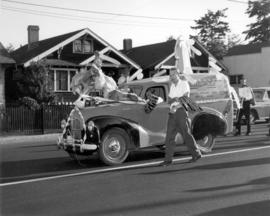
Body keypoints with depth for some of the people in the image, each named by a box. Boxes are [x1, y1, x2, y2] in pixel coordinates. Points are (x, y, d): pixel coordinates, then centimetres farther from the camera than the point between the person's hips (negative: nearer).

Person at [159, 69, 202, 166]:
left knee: (186, 134, -4)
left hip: (181, 110, -6)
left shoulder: (184, 83, 3)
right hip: (172, 113, 6)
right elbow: (169, 100, 11)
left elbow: (186, 97, -8)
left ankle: (196, 154, 8)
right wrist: (173, 100, -10)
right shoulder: (172, 86, 21)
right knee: (169, 136, 0)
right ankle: (168, 159, 0)